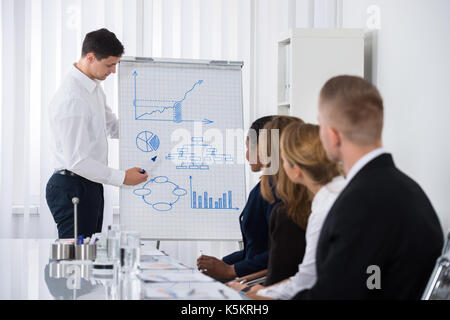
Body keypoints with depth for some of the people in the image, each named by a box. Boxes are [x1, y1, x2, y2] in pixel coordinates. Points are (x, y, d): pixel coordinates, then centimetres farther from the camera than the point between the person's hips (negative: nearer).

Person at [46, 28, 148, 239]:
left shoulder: (94, 87, 8)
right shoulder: (71, 99, -23)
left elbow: (111, 125, 23)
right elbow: (76, 160, -24)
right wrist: (122, 178, -21)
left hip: (90, 186, 10)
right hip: (73, 188, -10)